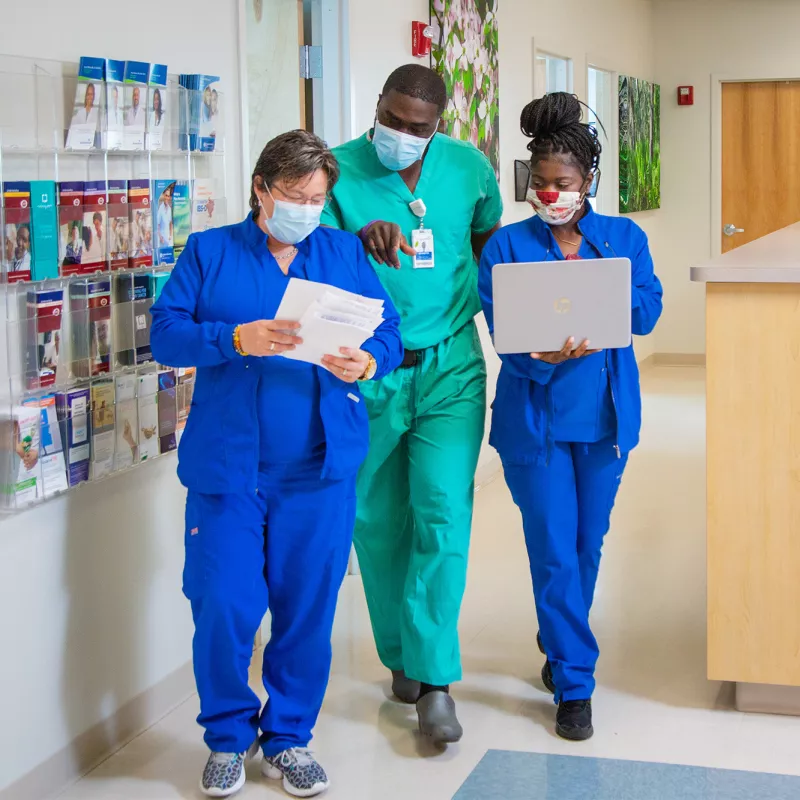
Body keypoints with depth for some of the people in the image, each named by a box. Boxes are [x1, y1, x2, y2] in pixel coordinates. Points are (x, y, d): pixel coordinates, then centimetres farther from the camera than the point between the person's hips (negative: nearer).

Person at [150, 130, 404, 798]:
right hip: (227, 467, -1)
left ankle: (288, 737, 24)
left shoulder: (347, 254, 12)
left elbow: (390, 335, 7)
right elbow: (165, 332, -4)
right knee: (223, 609, -2)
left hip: (321, 468, 2)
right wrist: (236, 340, -20)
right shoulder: (209, 253, 6)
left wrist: (366, 363, -15)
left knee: (308, 609, 6)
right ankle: (228, 739, 19)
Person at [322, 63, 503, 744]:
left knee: (443, 515, -8)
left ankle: (433, 680, -1)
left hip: (450, 366, 1)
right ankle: (400, 654, 30)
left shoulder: (468, 167, 1)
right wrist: (361, 242, -34)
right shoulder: (339, 171, -7)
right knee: (379, 522, 9)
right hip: (367, 372, 0)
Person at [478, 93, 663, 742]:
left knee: (587, 544, 15)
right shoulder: (507, 246, -3)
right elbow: (503, 333, -11)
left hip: (605, 415, 3)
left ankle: (560, 643, 39)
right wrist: (545, 357, -31)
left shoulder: (624, 237, 4)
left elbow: (648, 312, -6)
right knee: (554, 551, -3)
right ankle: (574, 683, 7)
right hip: (536, 417, -2)